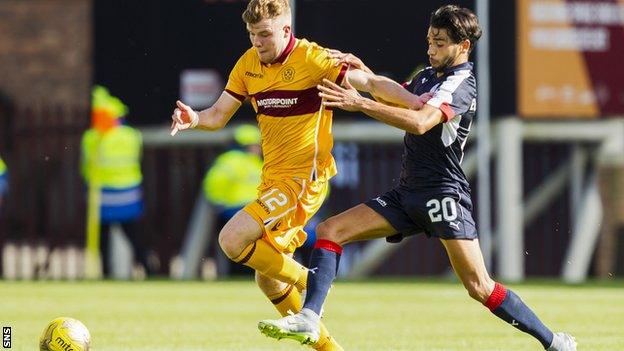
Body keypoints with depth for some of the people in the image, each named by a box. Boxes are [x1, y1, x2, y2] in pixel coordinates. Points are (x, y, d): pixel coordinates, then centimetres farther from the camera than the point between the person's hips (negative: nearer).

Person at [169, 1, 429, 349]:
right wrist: (194, 118, -15)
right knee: (268, 280, 12)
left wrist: (420, 104, -29)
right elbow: (218, 115, 7)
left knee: (232, 239, -23)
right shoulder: (248, 64, 6)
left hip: (302, 180, -8)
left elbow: (370, 81, -17)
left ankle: (306, 281, -3)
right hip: (273, 179, 8)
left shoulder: (313, 59, -13)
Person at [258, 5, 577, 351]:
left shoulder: (460, 84, -12)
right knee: (329, 231, -4)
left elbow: (420, 122, -28)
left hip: (443, 192, -9)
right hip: (408, 193, 9)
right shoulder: (426, 76, 15)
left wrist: (360, 103, -30)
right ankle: (308, 318, -14)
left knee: (480, 288, -13)